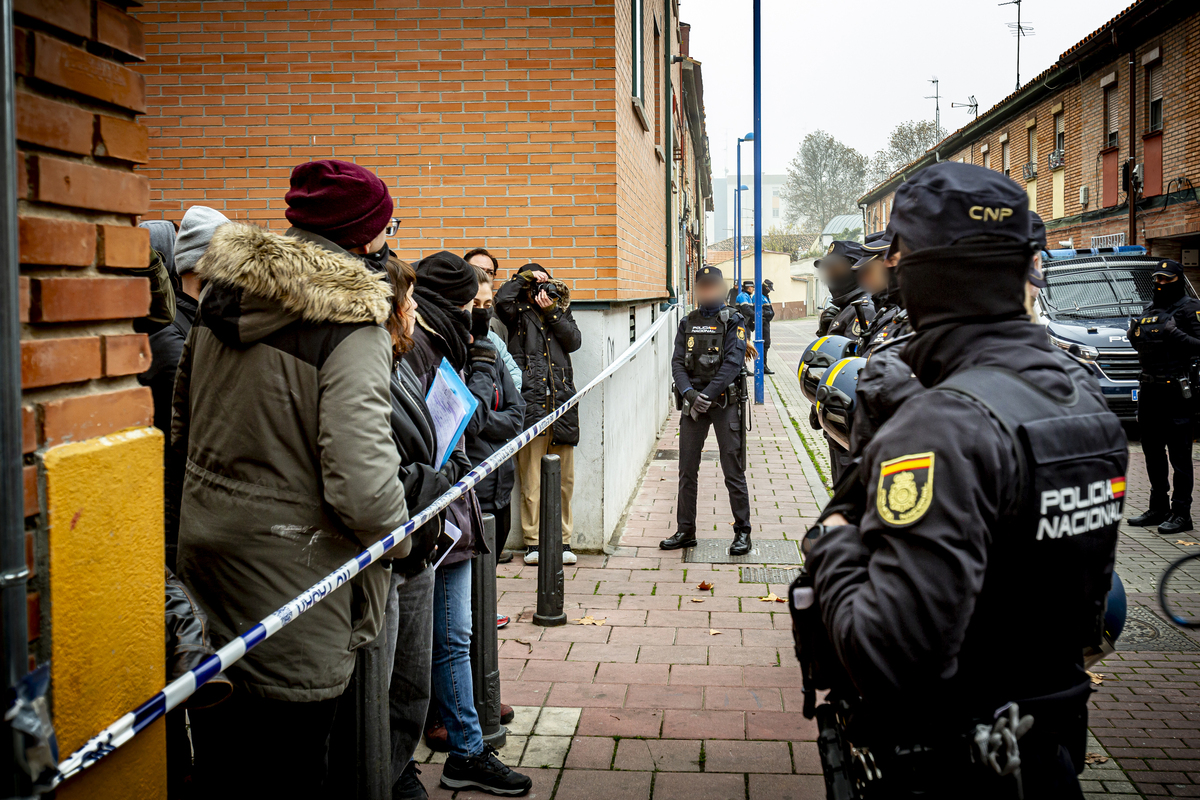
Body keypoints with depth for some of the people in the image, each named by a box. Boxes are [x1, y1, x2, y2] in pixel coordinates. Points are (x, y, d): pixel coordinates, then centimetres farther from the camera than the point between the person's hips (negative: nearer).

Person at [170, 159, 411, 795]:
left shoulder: (222, 294, 6)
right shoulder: (352, 326, -17)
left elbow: (182, 427, 16)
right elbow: (360, 481, -23)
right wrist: (402, 537, -3)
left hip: (203, 544, 7)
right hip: (287, 568, -7)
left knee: (217, 747, 20)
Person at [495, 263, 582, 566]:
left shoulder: (561, 312, 21)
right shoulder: (518, 314, 10)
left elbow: (574, 341, 5)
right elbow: (502, 299, -10)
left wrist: (552, 311, -1)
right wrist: (526, 277, 1)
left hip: (562, 402, 3)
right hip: (530, 401, -3)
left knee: (563, 478, 4)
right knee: (531, 477, -3)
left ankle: (563, 541, 11)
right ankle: (533, 541, 3)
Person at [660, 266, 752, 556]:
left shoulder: (733, 321, 0)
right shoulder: (688, 323, 12)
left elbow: (733, 362, -10)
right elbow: (677, 363, 5)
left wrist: (708, 394, -18)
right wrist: (689, 393, -13)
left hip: (724, 401, -4)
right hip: (692, 402, 4)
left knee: (733, 470, -2)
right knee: (687, 471, 7)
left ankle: (742, 532, 6)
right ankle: (685, 531, 17)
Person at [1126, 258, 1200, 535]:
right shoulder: (1149, 309, 18)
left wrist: (1175, 334, -24)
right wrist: (1135, 335, 6)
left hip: (1176, 389, -8)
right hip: (1149, 387, 8)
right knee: (1153, 452, 13)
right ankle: (1158, 508, 23)